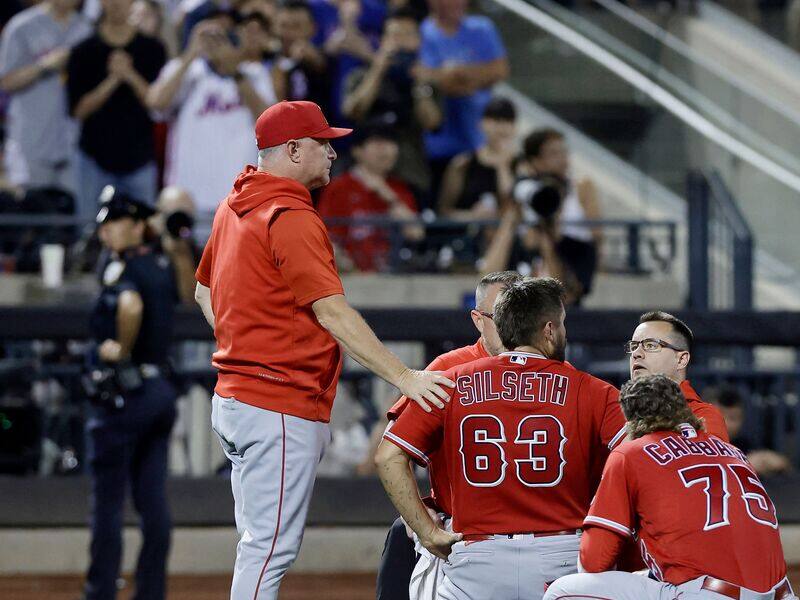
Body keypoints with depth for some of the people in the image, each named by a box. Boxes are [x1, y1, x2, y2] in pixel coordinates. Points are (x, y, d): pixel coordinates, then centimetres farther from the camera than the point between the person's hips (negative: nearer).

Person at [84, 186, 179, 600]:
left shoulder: (122, 269, -13)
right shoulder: (161, 267, 11)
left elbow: (131, 305, -34)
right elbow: (186, 293, 32)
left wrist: (122, 350, -22)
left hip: (125, 393, -8)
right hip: (161, 390, 8)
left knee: (107, 501, -2)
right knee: (153, 500, 8)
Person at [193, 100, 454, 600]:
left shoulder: (236, 204, 13)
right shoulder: (292, 217, -16)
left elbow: (204, 291, 25)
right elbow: (332, 312, -24)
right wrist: (404, 377, -27)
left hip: (236, 395, 10)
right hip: (282, 408, -10)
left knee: (262, 546, 15)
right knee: (270, 548, -9)